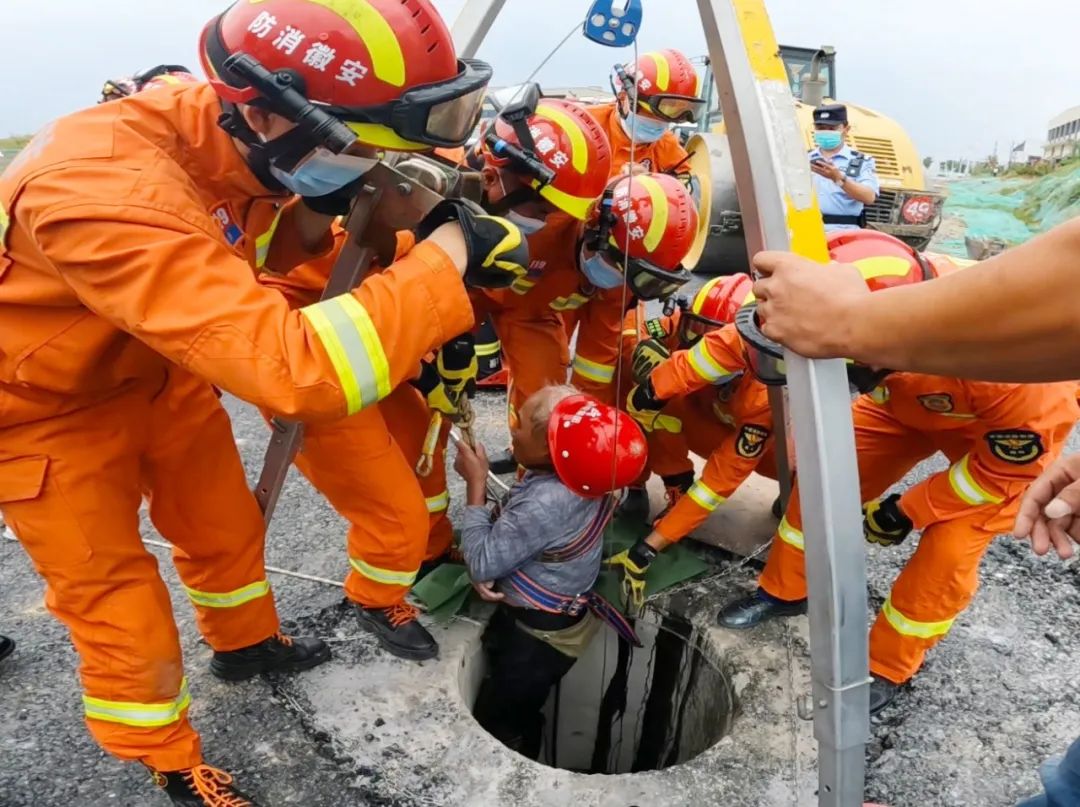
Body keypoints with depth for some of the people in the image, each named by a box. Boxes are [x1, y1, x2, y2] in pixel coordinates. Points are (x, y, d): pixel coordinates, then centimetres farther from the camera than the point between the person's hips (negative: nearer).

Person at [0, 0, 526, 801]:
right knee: (117, 605, 5)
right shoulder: (111, 189, -42)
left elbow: (254, 251, 4)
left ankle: (246, 642, 48)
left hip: (155, 363, 7)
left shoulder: (228, 138, -17)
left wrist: (320, 209, -17)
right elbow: (299, 370, -50)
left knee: (225, 520, 19)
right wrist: (450, 253, -41)